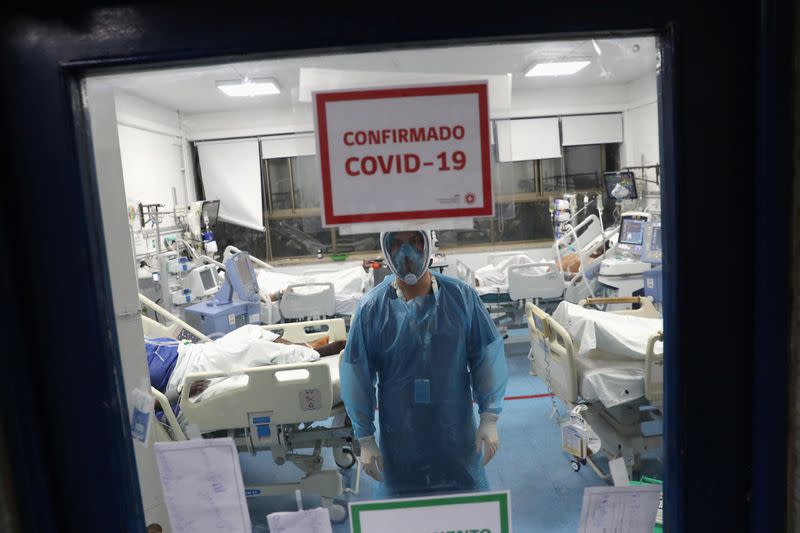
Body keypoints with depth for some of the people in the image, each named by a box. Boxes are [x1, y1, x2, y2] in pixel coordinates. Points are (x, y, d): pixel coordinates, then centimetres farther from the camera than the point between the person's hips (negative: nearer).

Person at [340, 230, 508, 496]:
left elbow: (487, 357, -3)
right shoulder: (371, 308, -11)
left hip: (457, 436, 1)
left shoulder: (461, 296, -9)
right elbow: (357, 375, -5)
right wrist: (365, 439, -2)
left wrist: (489, 419, -3)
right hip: (400, 442, 0)